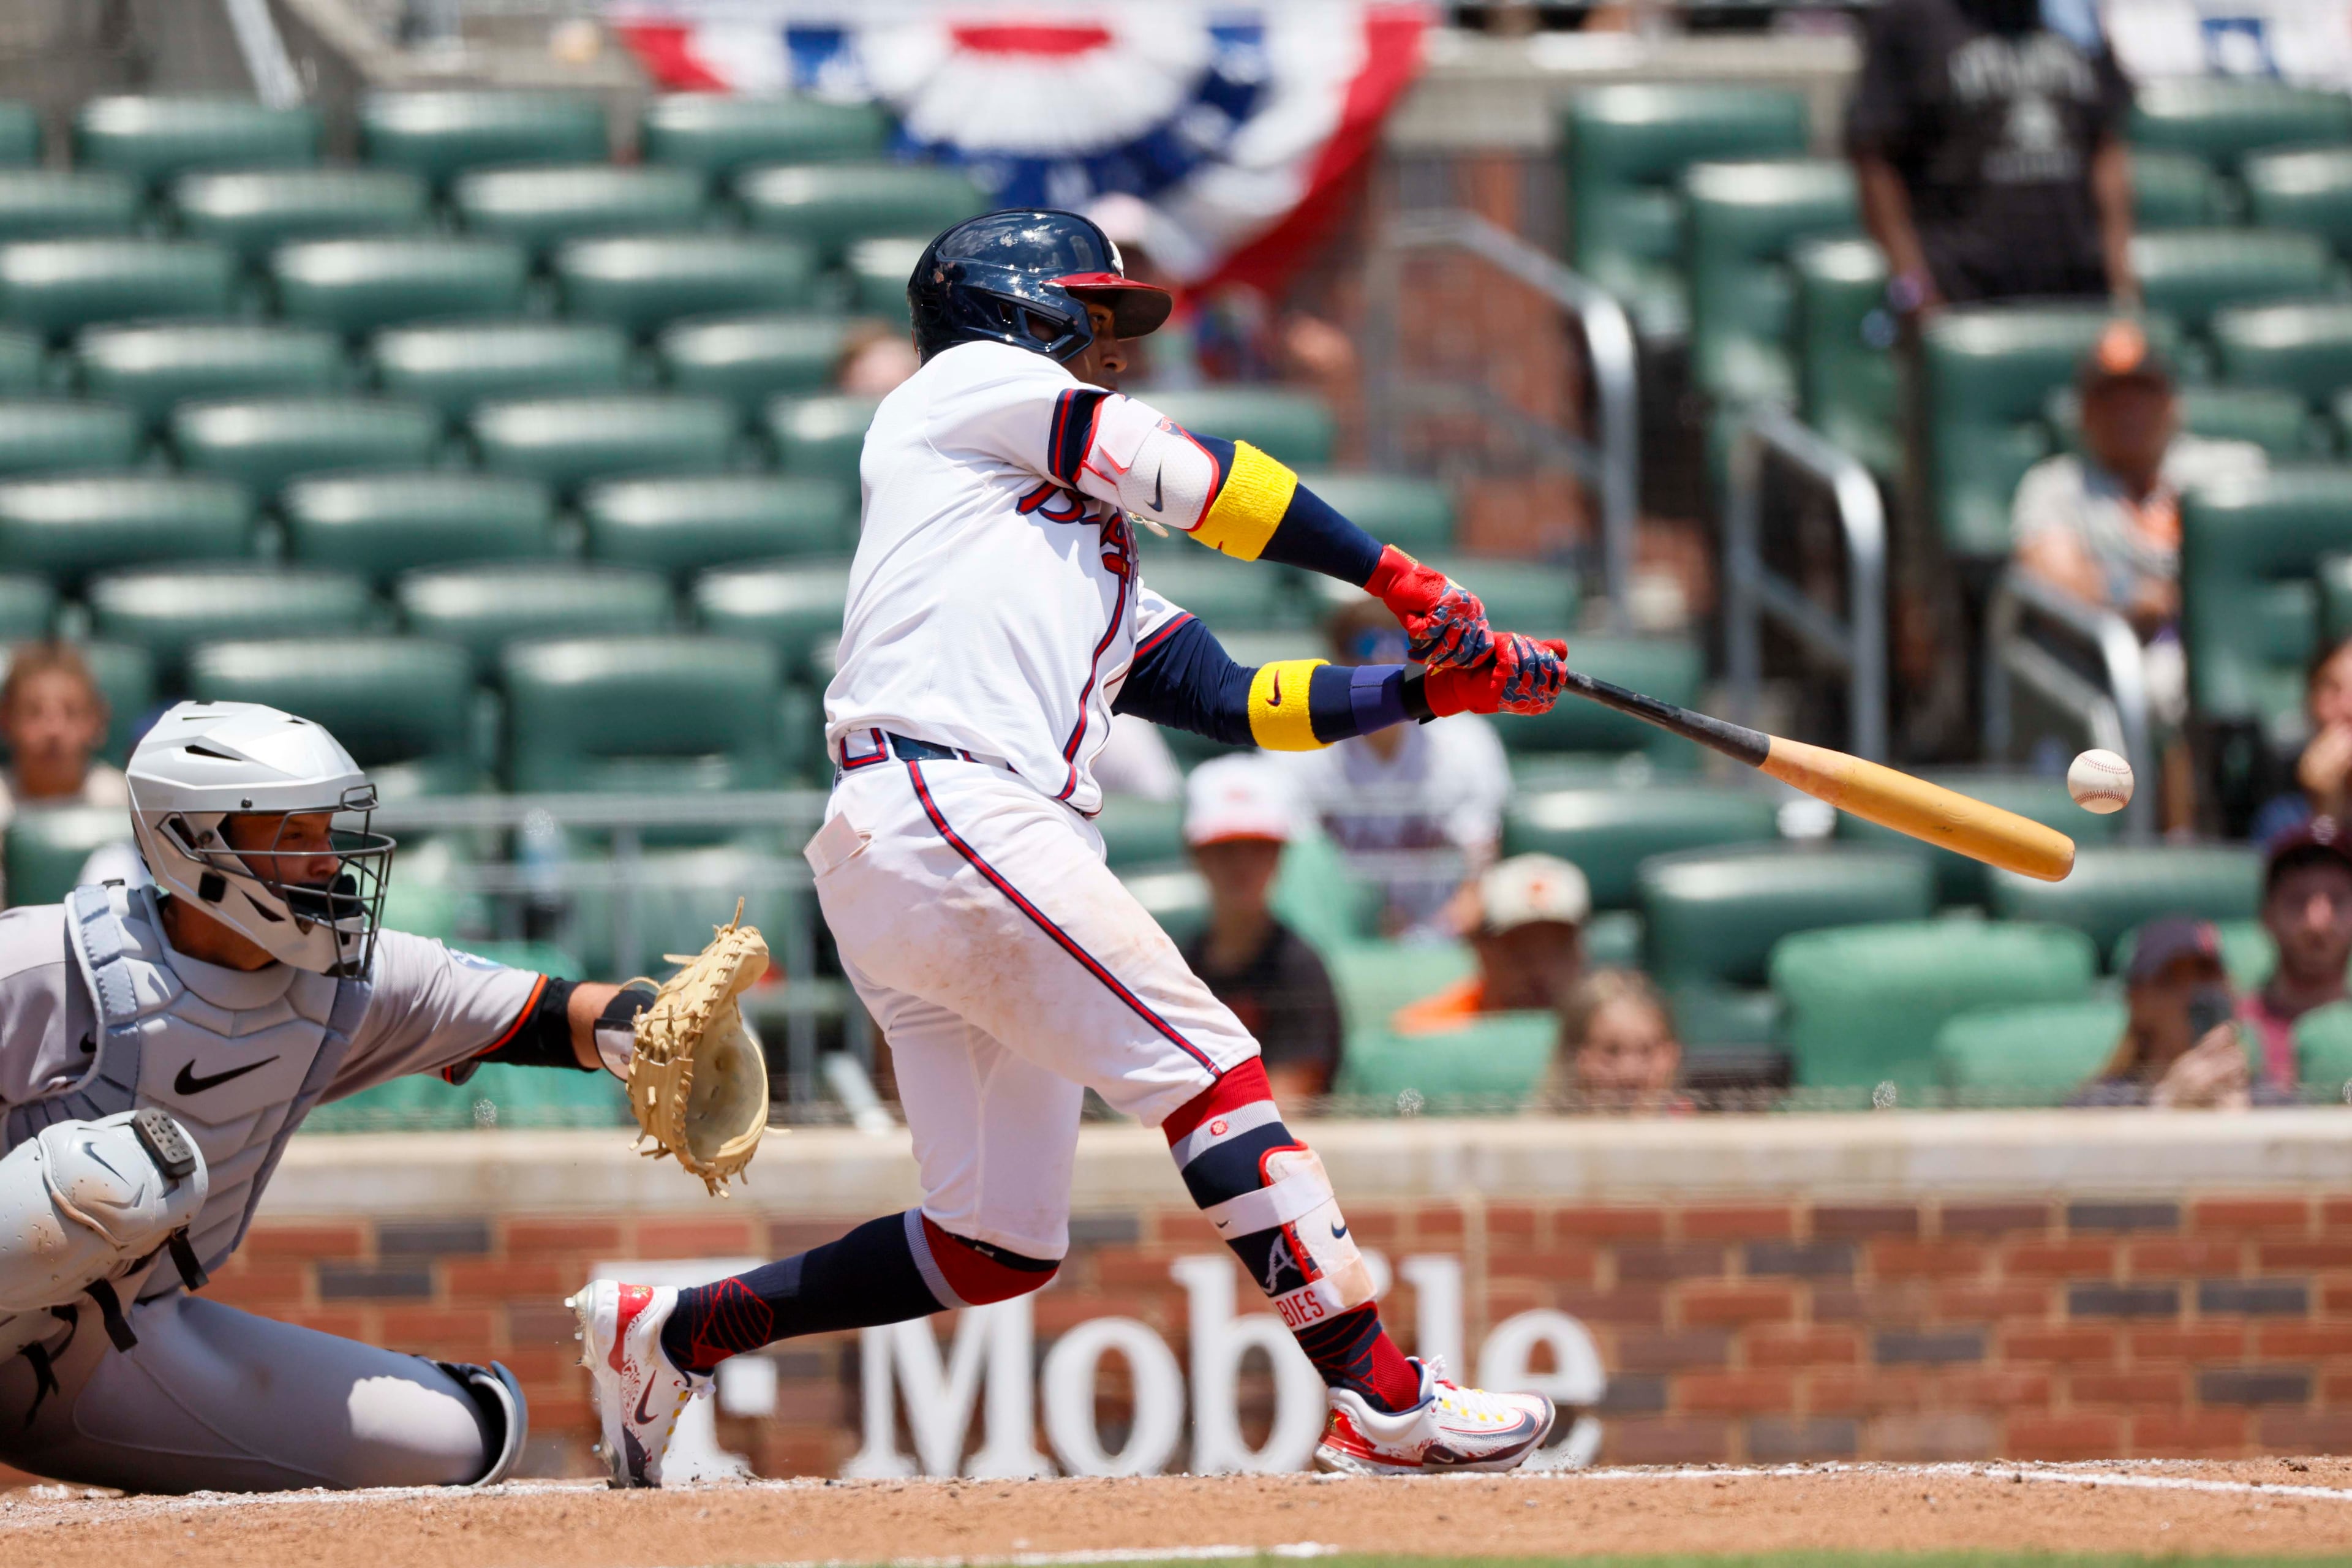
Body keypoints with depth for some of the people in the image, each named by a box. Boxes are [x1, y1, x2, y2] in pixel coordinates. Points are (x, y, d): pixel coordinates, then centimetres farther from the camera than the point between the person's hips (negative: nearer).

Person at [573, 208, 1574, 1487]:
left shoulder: (1096, 566, 33)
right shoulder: (972, 383, 11)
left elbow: (1232, 699, 24)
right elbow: (1189, 477, 3)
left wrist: (1438, 687, 14)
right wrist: (1396, 576, 7)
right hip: (940, 812, -9)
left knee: (1001, 1246, 7)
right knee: (1207, 1068, -15)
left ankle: (668, 1331, 16)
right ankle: (1380, 1403, -21)